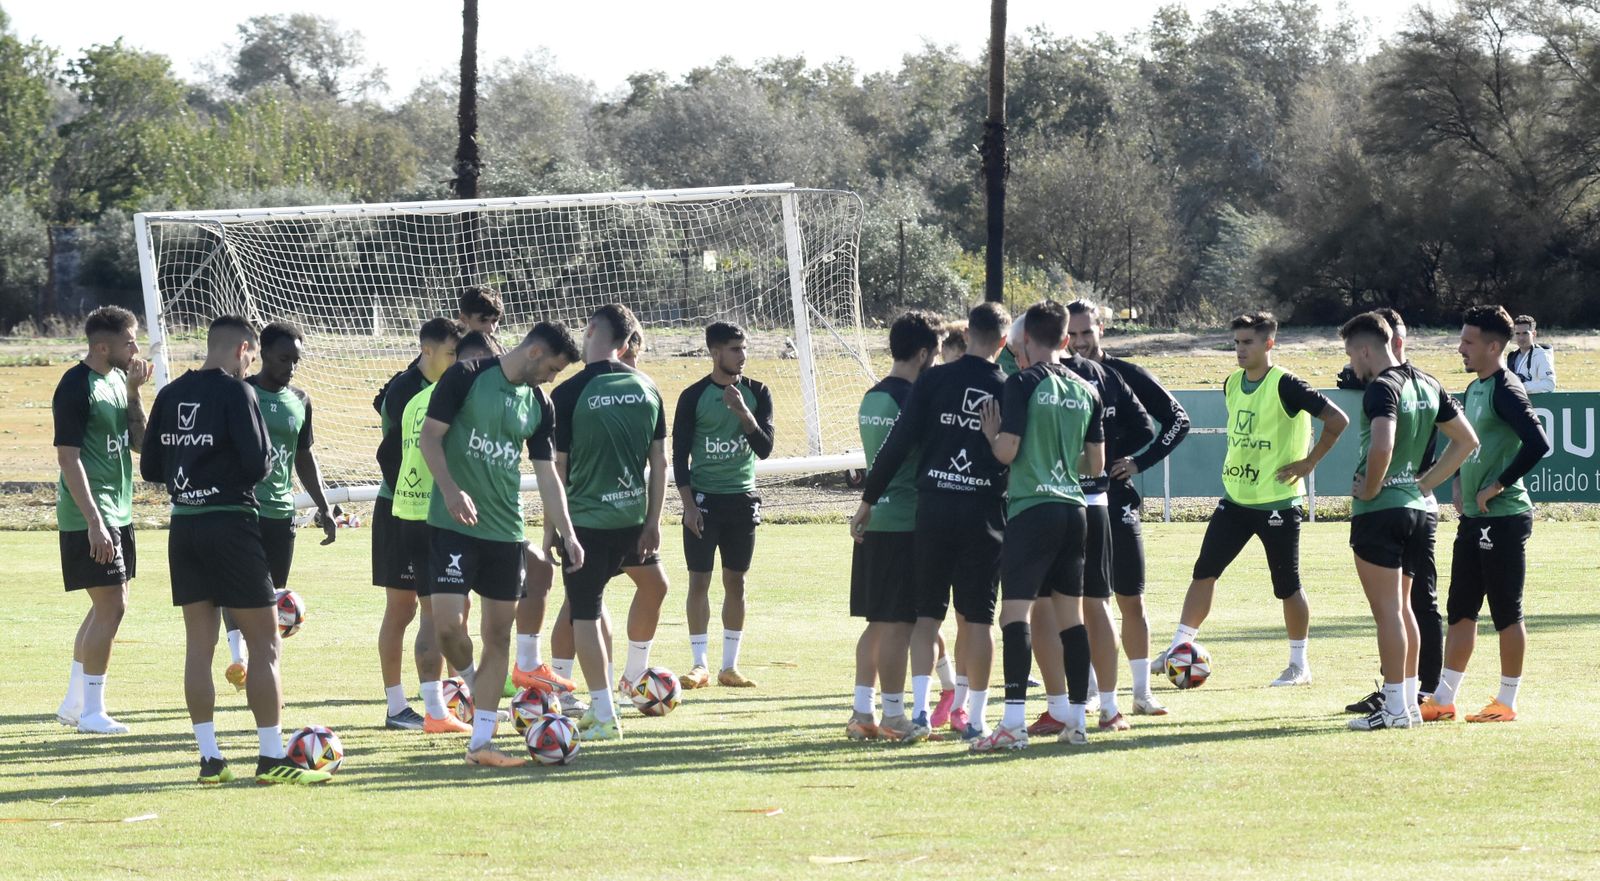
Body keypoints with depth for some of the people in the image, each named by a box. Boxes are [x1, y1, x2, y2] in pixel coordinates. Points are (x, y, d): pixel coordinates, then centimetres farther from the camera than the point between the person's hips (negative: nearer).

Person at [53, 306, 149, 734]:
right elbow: (68, 457, -19)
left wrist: (134, 393, -3)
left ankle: (74, 702, 23)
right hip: (89, 516, -9)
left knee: (108, 605, 14)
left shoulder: (117, 380, 11)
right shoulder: (77, 387, -16)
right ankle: (91, 711, -2)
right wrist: (94, 521, -23)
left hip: (117, 512, 9)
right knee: (111, 605, -9)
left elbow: (139, 443, 10)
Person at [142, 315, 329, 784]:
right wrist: (265, 457, 5)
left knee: (199, 644, 9)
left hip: (184, 526, 7)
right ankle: (272, 758, -2)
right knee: (264, 644, 0)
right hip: (231, 524, -6)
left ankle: (209, 758, 10)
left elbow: (150, 468, 10)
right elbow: (257, 464, -16)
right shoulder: (235, 392, -12)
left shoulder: (171, 394, 7)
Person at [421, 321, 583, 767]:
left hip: (506, 530, 6)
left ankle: (480, 743, 8)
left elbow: (547, 473, 14)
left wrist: (566, 532, 7)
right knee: (448, 623, -17)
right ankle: (472, 681, 16)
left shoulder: (539, 405, 10)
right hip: (455, 525, -6)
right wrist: (451, 491, -21)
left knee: (498, 636, 3)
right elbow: (430, 435, -7)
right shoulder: (467, 377, -7)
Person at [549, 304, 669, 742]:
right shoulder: (646, 389, 2)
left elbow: (558, 468, -8)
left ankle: (603, 714, -1)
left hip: (586, 520, -4)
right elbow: (660, 462, 4)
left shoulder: (570, 393, -11)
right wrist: (653, 521, 10)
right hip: (634, 519, 4)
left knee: (584, 613, 3)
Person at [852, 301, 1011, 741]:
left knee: (927, 612, 9)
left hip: (934, 507, 0)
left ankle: (919, 709, -2)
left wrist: (868, 499, 5)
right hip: (984, 514, 0)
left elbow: (898, 443, -3)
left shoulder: (934, 380, -1)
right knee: (978, 618, 6)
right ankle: (975, 718, 7)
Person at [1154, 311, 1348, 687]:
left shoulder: (1284, 386, -16)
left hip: (1278, 503, -7)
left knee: (1287, 586, 2)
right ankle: (1179, 650, 4)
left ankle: (1299, 664, 14)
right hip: (1235, 499, 7)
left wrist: (1308, 462, -16)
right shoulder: (1232, 385, 8)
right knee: (1204, 571, 1)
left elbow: (1337, 420, -21)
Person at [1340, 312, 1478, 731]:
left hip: (1379, 509, -9)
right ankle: (1408, 700, 21)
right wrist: (1424, 483, 12)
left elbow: (1382, 447, -32)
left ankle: (1395, 708, -3)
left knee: (1387, 610, -4)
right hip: (1416, 507, 9)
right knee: (1401, 607, 18)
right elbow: (1466, 440, 15)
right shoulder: (1427, 385, 11)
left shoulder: (1382, 388, -16)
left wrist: (1368, 489, -15)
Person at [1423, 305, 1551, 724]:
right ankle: (1442, 700, 15)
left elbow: (1538, 443, -27)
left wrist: (1499, 485, -20)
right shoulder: (1473, 389, 13)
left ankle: (1506, 703, 6)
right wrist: (1460, 483, 16)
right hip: (1472, 518, 10)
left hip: (1504, 517, -10)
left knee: (1506, 613, -1)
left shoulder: (1505, 390, -15)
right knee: (1461, 610, 11)